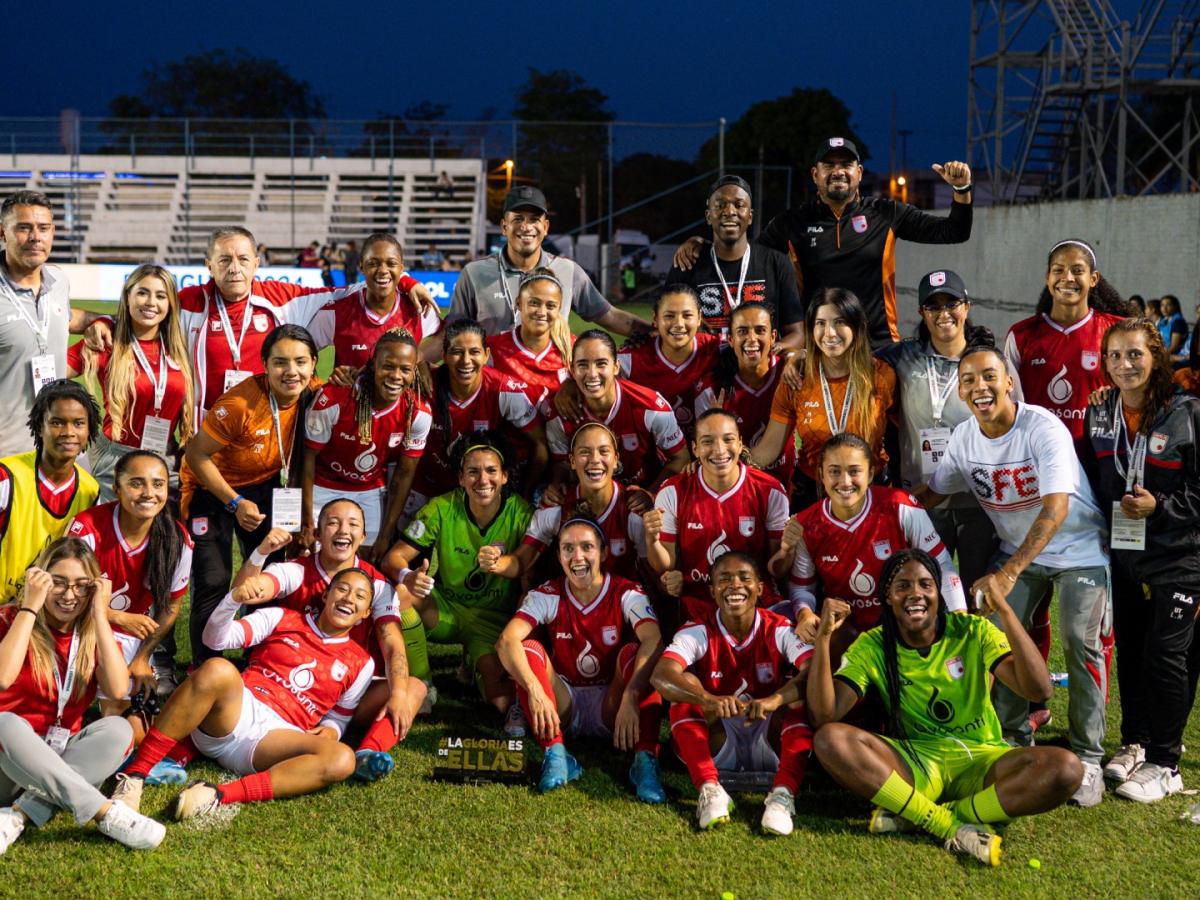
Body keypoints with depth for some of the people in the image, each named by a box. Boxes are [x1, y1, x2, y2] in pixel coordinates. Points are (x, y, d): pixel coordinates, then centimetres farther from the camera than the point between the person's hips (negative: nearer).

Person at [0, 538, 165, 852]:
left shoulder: (94, 633, 6)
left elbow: (118, 689, -16)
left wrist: (100, 614, -14)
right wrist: (30, 607, -20)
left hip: (60, 761, 3)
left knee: (118, 729, -24)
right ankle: (106, 813, -39)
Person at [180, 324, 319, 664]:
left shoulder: (315, 394, -16)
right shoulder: (240, 404, -33)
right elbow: (197, 454, -23)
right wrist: (235, 503, -25)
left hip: (264, 486, 6)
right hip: (214, 486, -5)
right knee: (214, 583, -10)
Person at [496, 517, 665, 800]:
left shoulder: (626, 594, -9)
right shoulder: (547, 595, -6)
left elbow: (653, 642, -28)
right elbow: (507, 641, -22)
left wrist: (630, 697, -43)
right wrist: (535, 690, -39)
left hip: (610, 708, -1)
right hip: (563, 707, 1)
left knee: (634, 652, -27)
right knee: (529, 649, -21)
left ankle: (646, 760, -36)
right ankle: (555, 754, -32)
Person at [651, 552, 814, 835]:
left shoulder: (780, 630, -8)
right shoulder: (698, 633, -9)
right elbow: (660, 675, -28)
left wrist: (775, 699, -48)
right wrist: (710, 700, -48)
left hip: (771, 744, 0)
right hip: (718, 747, 0)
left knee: (799, 690, -24)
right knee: (684, 687, -22)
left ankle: (783, 793, -37)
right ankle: (710, 789, -35)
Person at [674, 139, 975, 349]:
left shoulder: (885, 214, 7)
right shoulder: (793, 223, 8)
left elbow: (954, 232, 9)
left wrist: (961, 190, -8)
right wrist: (700, 245, -5)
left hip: (878, 346, 0)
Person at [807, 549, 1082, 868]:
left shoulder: (973, 632, -2)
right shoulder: (872, 647, -1)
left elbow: (1039, 689, -17)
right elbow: (824, 715, -15)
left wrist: (1004, 612, -24)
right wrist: (823, 638, -24)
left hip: (981, 760, 0)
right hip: (915, 763, 0)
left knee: (1065, 768, -30)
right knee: (830, 739, -29)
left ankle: (912, 815, -25)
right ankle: (956, 829, -29)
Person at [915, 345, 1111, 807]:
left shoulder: (1042, 428, -28)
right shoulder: (964, 437, -9)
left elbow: (1056, 508, -37)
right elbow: (933, 492, 8)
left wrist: (1009, 572, -45)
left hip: (1078, 549, -5)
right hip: (1017, 550, 5)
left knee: (1081, 645, -12)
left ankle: (1087, 757, 1)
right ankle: (1015, 741, 12)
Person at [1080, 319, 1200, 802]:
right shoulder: (1098, 416, 6)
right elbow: (1089, 483, 17)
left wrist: (1160, 507, -21)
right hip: (1121, 555, 5)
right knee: (1129, 651, 13)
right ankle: (1135, 740, 29)